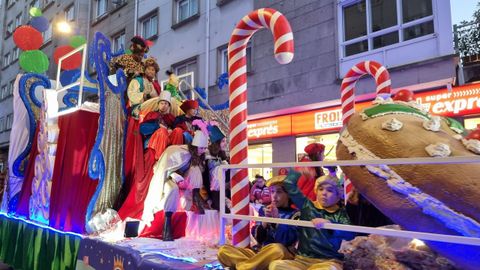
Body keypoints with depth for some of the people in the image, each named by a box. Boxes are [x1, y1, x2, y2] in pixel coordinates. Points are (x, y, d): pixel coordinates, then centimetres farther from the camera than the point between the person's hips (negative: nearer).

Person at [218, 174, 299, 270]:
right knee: (223, 250, -13)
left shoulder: (294, 214, 0)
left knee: (277, 249, -41)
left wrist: (277, 218, -17)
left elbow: (287, 241, -13)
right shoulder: (264, 210, 11)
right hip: (261, 254, 4)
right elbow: (258, 238, 4)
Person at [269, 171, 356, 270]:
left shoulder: (340, 214, 7)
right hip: (302, 260, 3)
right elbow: (290, 185, 11)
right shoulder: (307, 206, 12)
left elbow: (350, 234, -12)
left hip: (329, 261, -2)